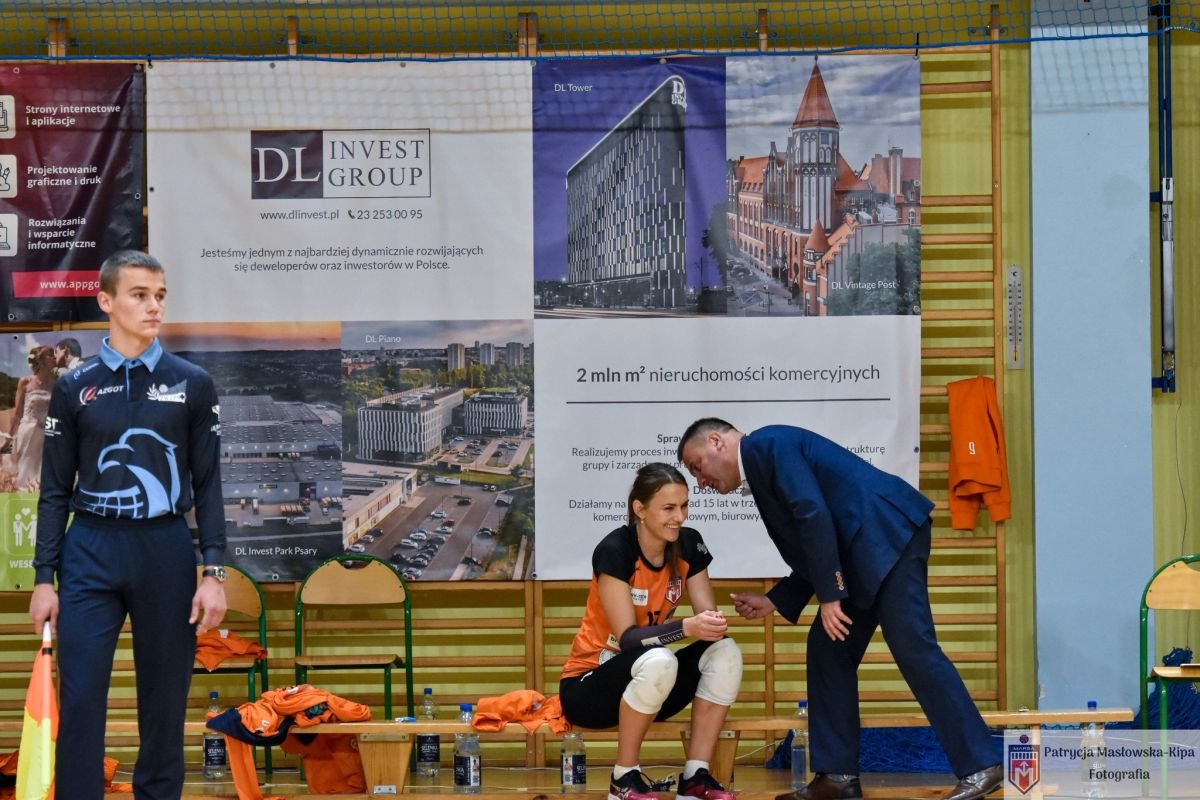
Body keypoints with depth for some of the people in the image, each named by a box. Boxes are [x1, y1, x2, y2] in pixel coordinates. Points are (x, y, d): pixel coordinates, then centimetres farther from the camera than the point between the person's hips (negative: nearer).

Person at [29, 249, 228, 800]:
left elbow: (208, 485, 4)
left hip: (167, 551, 0)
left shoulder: (192, 384, 4)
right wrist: (43, 578, 1)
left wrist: (214, 572, -3)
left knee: (164, 704, 6)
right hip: (91, 553, 0)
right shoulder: (75, 388, 5)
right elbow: (55, 491, 7)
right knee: (79, 702, -7)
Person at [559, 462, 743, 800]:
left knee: (726, 652, -17)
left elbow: (707, 614, -6)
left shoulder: (688, 544, -3)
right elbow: (627, 637, -26)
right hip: (588, 686, -6)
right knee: (658, 661, -36)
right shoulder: (614, 550, -22)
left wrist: (714, 623, -31)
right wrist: (686, 627, -42)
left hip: (645, 684, 6)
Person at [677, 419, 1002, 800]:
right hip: (862, 554, 10)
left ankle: (979, 767, -13)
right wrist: (773, 601, 19)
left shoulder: (763, 444, -5)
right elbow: (814, 555, 25)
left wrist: (830, 596, -15)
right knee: (828, 650, 10)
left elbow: (813, 513, -17)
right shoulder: (760, 466, 24)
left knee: (914, 649, -13)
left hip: (890, 533, -10)